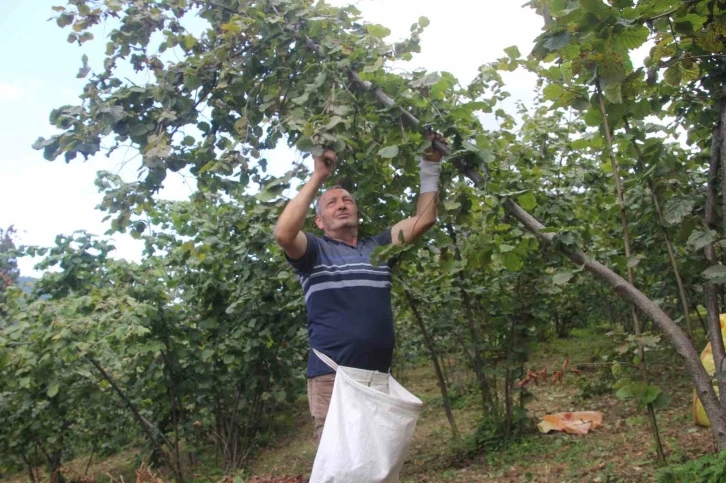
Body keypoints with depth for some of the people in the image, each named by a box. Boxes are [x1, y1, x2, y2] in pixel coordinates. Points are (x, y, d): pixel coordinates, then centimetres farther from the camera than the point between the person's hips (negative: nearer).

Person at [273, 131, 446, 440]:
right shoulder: (314, 251, 3)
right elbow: (283, 234, -18)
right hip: (333, 378, -5)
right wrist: (318, 178, -13)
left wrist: (430, 165, 4)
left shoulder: (377, 248, 15)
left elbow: (423, 220, 10)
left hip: (379, 376, 5)